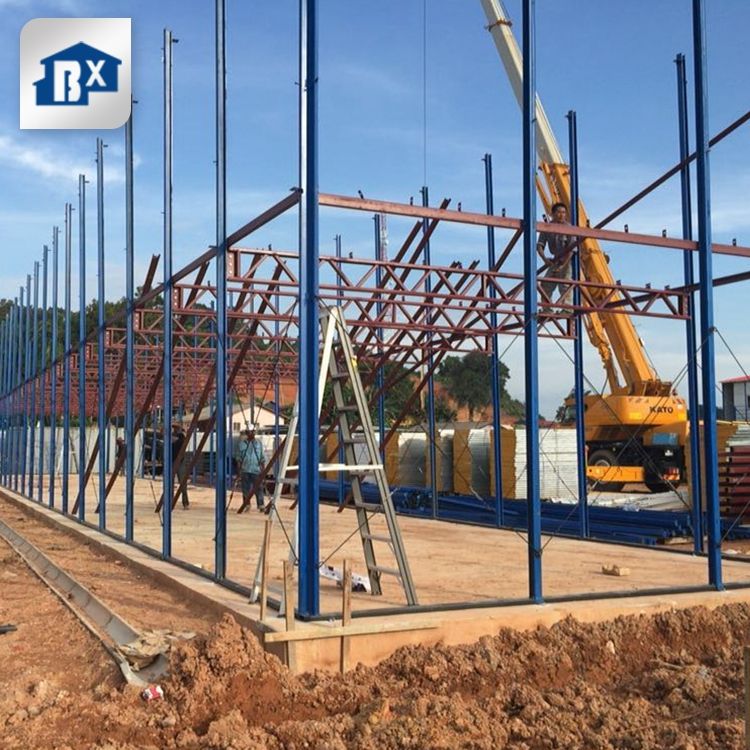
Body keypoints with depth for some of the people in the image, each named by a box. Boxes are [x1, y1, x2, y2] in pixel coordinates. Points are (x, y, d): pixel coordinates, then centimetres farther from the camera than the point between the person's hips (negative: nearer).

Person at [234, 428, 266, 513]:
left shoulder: (259, 443, 7)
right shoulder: (241, 443, 5)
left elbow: (262, 458, 8)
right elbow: (238, 458, 6)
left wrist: (263, 470, 3)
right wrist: (239, 470, 0)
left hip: (256, 470, -1)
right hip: (245, 470, 1)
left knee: (258, 488, -5)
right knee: (246, 488, 5)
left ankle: (260, 505, -2)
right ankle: (246, 504, 14)